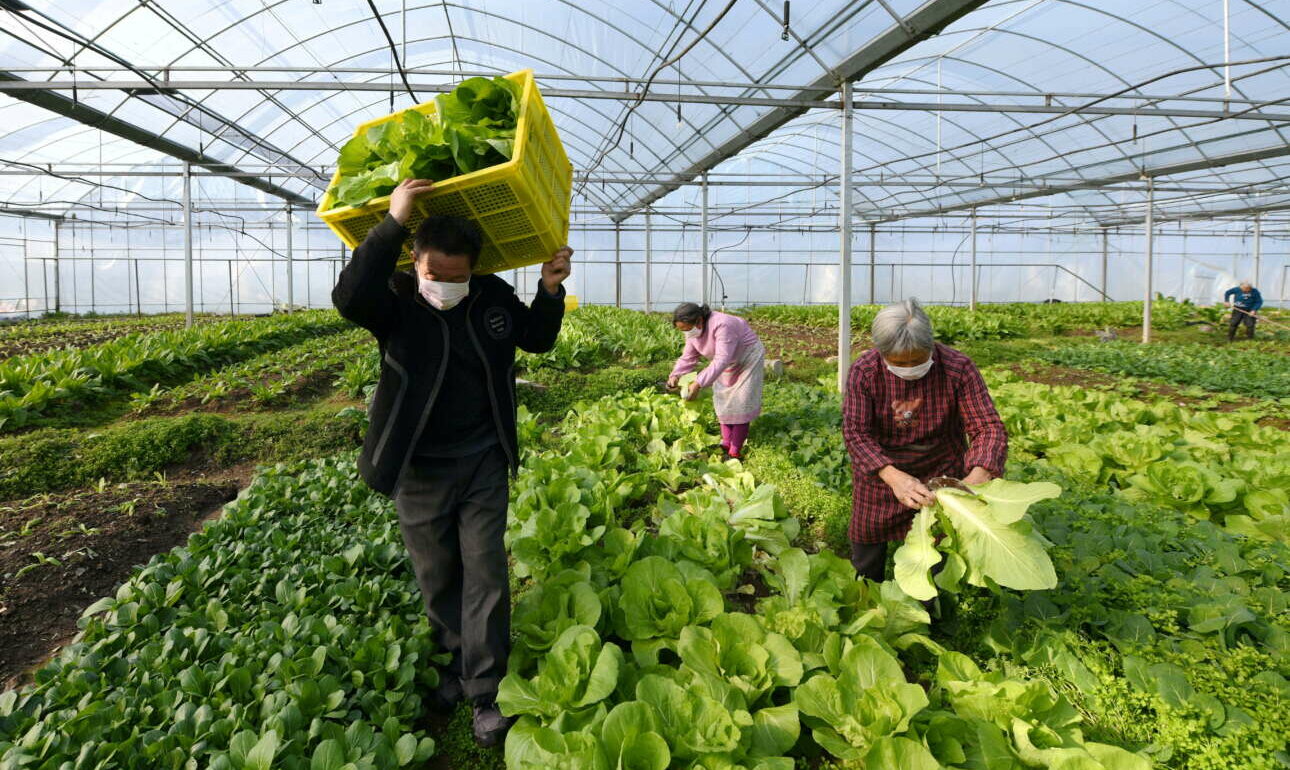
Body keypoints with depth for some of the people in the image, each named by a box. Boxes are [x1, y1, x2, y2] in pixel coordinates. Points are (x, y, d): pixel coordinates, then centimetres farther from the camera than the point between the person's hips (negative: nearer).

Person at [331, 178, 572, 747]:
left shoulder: (493, 296, -4)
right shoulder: (396, 303, -13)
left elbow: (537, 339, 11)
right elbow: (349, 298, -36)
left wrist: (550, 289, -8)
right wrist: (393, 224, -38)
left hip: (483, 463, 2)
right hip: (419, 467, -1)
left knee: (485, 574, 3)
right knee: (436, 575, 14)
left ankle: (485, 690, 13)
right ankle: (456, 661, 36)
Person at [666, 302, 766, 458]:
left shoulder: (722, 325, -39)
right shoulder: (692, 331, -13)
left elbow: (721, 360, -45)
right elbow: (687, 358, -7)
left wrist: (699, 384, -52)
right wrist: (675, 375, -27)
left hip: (748, 359, -8)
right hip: (728, 365, 8)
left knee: (740, 405, -7)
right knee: (723, 401, 10)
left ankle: (735, 452, 0)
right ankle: (726, 444, 20)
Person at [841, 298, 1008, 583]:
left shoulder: (958, 368, -22)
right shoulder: (863, 372, -22)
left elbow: (989, 427, -21)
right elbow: (855, 432, -26)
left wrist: (978, 477, -41)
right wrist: (893, 477, -43)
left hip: (940, 469, 0)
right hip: (879, 468, 1)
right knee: (867, 538, 15)